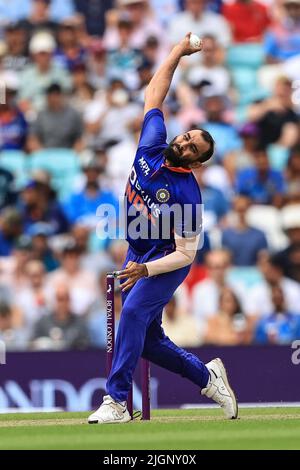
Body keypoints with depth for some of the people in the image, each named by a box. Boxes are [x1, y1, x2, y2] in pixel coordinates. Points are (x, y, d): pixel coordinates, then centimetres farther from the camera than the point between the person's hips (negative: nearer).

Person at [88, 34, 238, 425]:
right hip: (138, 257, 8)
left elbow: (186, 254, -22)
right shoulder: (151, 148, -8)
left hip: (167, 264, -8)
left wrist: (146, 270, -32)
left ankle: (117, 401, -34)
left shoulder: (187, 194, -24)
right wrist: (178, 53, 0)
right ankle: (208, 377, 28)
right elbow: (154, 95, 3)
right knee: (148, 339, 9)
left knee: (134, 311, -30)